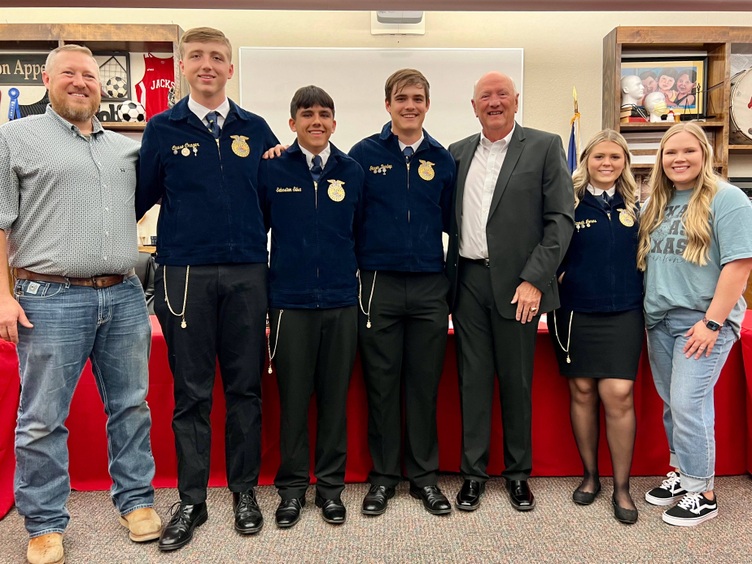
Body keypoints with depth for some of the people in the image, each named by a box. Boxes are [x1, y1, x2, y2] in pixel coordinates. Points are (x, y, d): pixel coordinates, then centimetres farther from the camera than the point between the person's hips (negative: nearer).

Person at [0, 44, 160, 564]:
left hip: (125, 297, 4)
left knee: (131, 406, 10)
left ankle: (136, 499, 25)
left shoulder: (128, 148, 16)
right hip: (52, 300, -3)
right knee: (43, 419, 4)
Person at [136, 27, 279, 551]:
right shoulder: (162, 130, 5)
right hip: (185, 275, -1)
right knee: (191, 393, 5)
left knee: (246, 387, 8)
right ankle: (192, 501, 19)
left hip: (247, 275, 1)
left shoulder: (256, 130, 8)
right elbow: (142, 198, 7)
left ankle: (245, 492, 24)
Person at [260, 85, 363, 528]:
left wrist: (359, 276, 10)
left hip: (342, 301, 1)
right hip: (290, 302, -1)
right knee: (293, 397, 7)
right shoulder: (272, 170, 2)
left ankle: (331, 484, 24)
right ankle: (292, 485, 22)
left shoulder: (353, 172, 6)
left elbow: (363, 233, 13)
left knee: (335, 396, 9)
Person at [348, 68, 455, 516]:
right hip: (379, 285, -1)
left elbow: (453, 222, 11)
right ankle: (384, 475, 21)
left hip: (430, 287, 2)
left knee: (425, 385, 8)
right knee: (382, 384, 6)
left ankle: (425, 475, 22)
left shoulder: (442, 159, 8)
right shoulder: (364, 154, 3)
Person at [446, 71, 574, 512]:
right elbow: (447, 216, 14)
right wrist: (447, 274, 1)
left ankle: (519, 472, 24)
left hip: (517, 283, -3)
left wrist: (534, 280, -13)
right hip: (468, 281, 3)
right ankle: (473, 471, 21)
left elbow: (562, 219, -6)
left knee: (517, 381, 7)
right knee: (473, 378, 8)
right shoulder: (458, 153, 12)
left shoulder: (545, 146, 0)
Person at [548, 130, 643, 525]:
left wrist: (646, 301, 8)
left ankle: (622, 487, 10)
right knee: (581, 392, 7)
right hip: (575, 312, -1)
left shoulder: (636, 206, 7)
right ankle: (590, 475, 25)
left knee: (618, 395, -6)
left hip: (623, 313, 1)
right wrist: (556, 276, -10)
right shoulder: (568, 203, -1)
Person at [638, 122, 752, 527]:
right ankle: (682, 473, 29)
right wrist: (646, 307, 10)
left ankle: (702, 494, 10)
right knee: (671, 404, 13)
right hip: (659, 319, 6)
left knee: (688, 405, -6)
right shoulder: (656, 204, 13)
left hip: (702, 319, -6)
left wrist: (713, 322, -18)